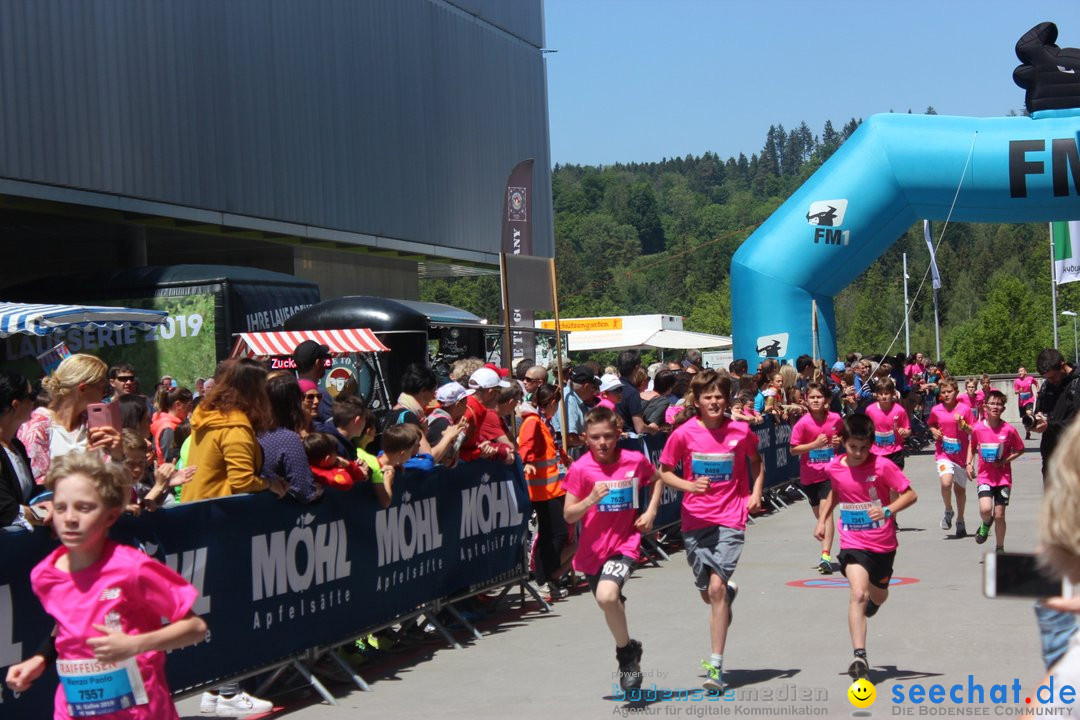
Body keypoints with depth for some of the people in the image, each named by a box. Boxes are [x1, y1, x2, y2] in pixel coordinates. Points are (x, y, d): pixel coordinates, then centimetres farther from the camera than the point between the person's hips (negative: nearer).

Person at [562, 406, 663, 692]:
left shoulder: (635, 461, -8)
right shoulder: (580, 469, -11)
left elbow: (657, 479, 15)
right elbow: (568, 515, -10)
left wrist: (651, 511, 1)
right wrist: (591, 500, -27)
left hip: (625, 543, -3)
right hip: (592, 549, 3)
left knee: (607, 596, -28)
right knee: (610, 604, 19)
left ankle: (626, 650, -3)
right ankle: (629, 652, 50)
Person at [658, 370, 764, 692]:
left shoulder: (741, 431, -4)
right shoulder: (684, 434, -6)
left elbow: (756, 462, 15)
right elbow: (664, 471, 3)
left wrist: (756, 493, 2)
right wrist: (688, 485, -15)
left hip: (730, 518, -2)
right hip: (695, 518, 2)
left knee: (716, 587, -16)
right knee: (707, 592, 13)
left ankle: (716, 665, -10)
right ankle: (730, 591, 53)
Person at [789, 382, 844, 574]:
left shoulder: (836, 419, -5)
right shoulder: (803, 423, -11)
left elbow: (844, 435, 16)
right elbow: (793, 450, -9)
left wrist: (840, 441, -6)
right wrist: (815, 444, -21)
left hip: (830, 472, -1)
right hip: (809, 474, 1)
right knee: (819, 515, 17)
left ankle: (825, 556, -24)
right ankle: (826, 552, 36)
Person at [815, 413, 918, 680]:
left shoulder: (883, 466, -15)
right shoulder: (834, 468, -4)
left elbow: (910, 494, -13)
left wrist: (888, 510, -29)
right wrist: (822, 520, 13)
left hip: (883, 543, 0)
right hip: (853, 543, 0)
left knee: (879, 596, 21)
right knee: (858, 594, -23)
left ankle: (872, 600, 61)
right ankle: (859, 656, -28)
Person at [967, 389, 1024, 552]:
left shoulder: (1009, 430, -9)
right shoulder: (978, 428, -5)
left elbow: (1020, 449, 2)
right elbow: (972, 446, 14)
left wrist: (1005, 461, -12)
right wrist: (969, 463, 1)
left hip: (1003, 476, 0)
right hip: (984, 476, 0)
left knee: (999, 515, 3)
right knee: (985, 509, -21)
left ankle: (1000, 549, 20)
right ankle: (986, 523, 15)